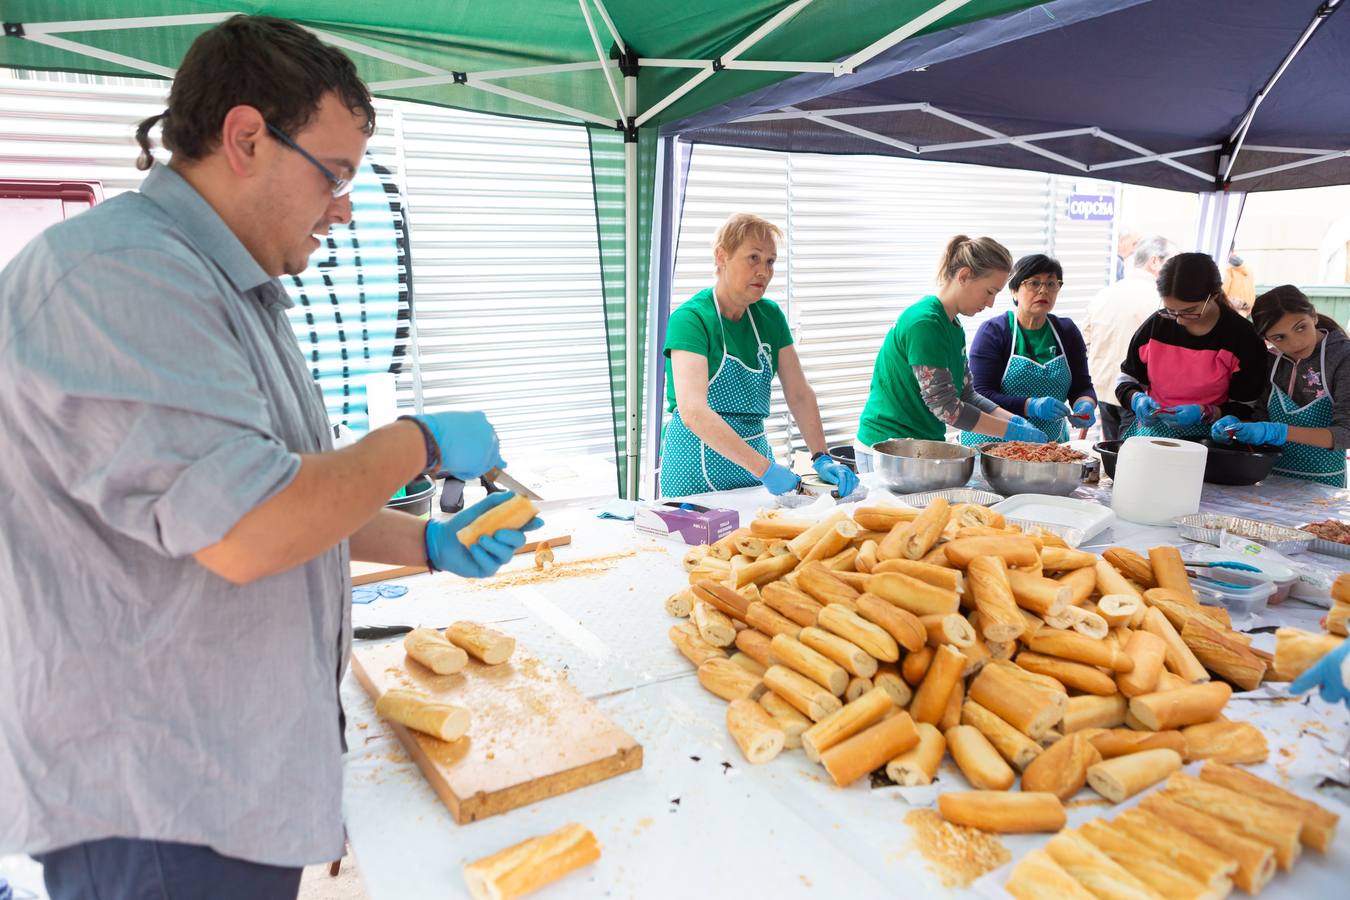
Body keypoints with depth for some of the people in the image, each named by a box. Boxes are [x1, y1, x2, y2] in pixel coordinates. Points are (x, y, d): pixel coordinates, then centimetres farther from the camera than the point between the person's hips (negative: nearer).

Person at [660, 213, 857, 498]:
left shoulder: (770, 316, 2)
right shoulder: (690, 319, -18)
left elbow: (799, 394, 3)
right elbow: (692, 411, -30)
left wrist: (821, 458, -11)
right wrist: (764, 468, -34)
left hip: (756, 452, 6)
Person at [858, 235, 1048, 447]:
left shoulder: (954, 327, 9)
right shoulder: (924, 323, -19)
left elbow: (966, 394, 11)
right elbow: (944, 406, -21)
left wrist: (1015, 420, -1)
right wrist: (1013, 431, -15)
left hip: (925, 442, 9)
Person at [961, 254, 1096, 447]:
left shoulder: (1067, 332, 11)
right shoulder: (992, 331, -4)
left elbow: (1081, 386, 13)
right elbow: (980, 396, -12)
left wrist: (1085, 405, -9)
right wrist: (1031, 406, -24)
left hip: (1051, 443, 4)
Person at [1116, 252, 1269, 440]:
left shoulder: (1243, 339, -6)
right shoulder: (1155, 325, 1)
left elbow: (1246, 409, -2)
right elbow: (1126, 380, 11)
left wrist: (1203, 413, -19)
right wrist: (1137, 399, -10)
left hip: (1206, 437, -3)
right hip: (1151, 429, 3)